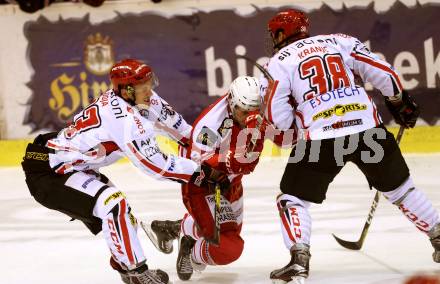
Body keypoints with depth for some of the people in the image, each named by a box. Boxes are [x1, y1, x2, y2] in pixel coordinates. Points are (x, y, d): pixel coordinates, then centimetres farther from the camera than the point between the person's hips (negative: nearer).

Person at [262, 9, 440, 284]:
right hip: (368, 127, 4)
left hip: (320, 137, -3)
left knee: (292, 198, 8)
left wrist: (295, 123, 22)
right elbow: (381, 71, 10)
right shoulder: (340, 41, 16)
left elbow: (278, 117, 1)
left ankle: (299, 259, -10)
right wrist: (401, 101, 24)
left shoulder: (278, 62, 8)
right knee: (399, 187, 22)